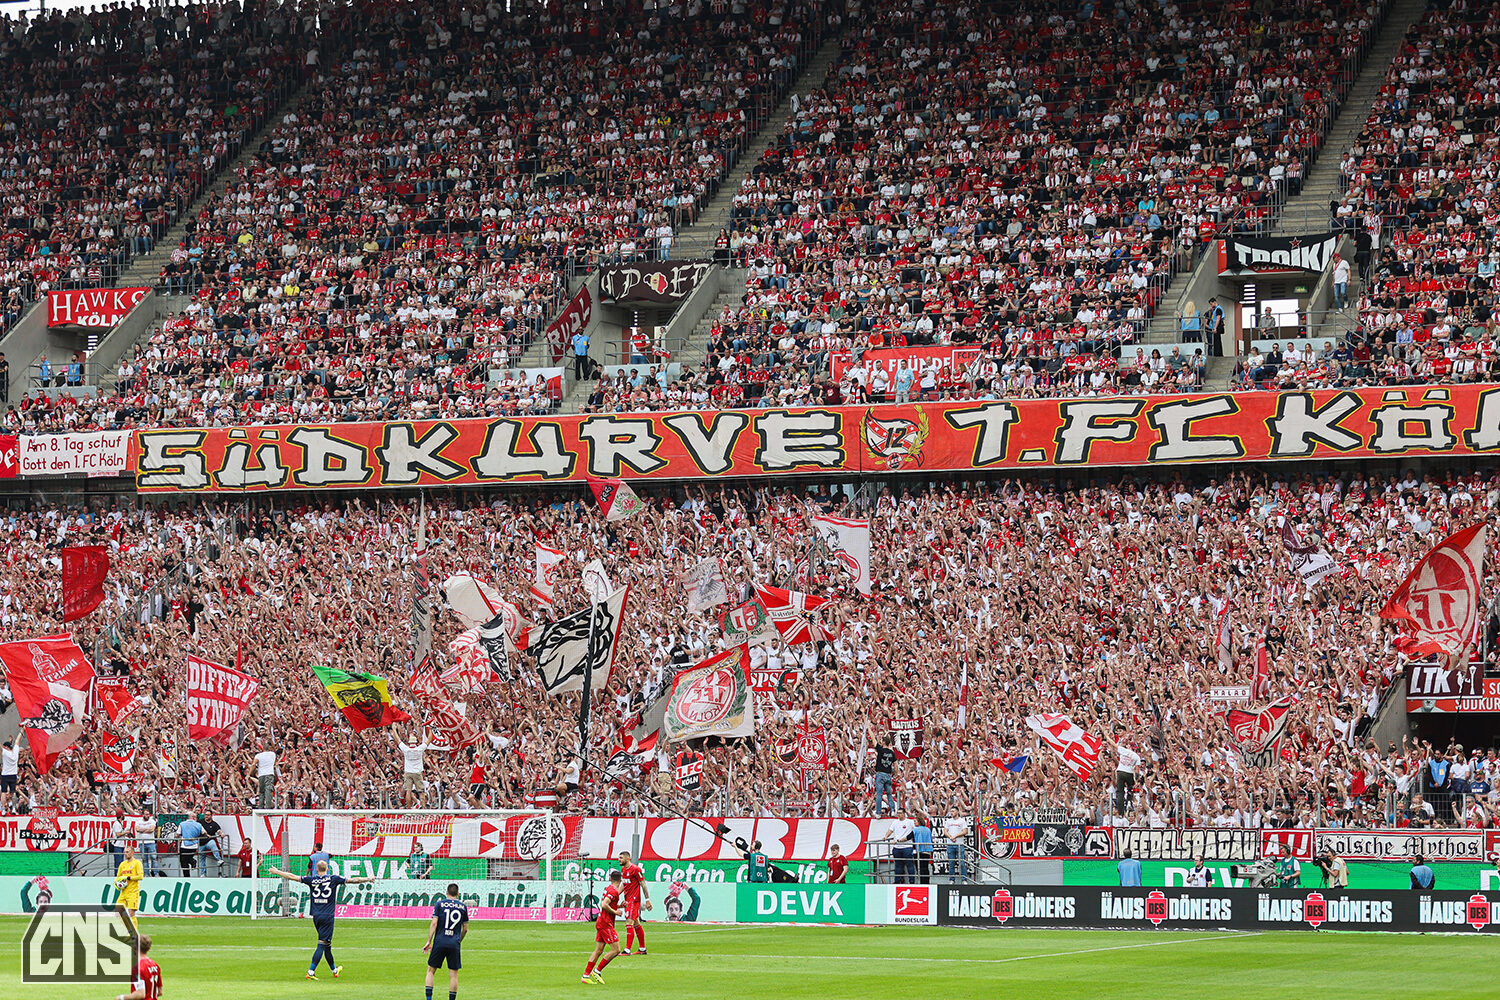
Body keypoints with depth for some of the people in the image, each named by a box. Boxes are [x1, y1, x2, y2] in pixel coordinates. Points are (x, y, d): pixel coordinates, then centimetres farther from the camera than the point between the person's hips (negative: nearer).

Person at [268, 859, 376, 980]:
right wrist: (368, 879, 14)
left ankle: (334, 970, 30)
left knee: (327, 944, 17)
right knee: (322, 944, -6)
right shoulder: (334, 879, -3)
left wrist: (277, 872, 20)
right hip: (328, 916, -4)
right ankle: (311, 971, -15)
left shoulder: (311, 880, 3)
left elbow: (292, 877, 8)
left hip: (315, 916, 4)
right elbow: (352, 880, 1)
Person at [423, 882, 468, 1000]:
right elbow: (465, 929, 12)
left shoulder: (439, 904, 2)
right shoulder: (463, 907, 8)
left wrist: (429, 942, -5)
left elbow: (434, 923, -6)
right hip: (454, 944, 1)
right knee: (453, 974, 5)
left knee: (431, 970, 9)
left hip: (439, 942, -1)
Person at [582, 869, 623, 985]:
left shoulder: (608, 888, 13)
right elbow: (604, 905, -25)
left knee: (598, 951, 9)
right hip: (606, 924, -9)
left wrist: (619, 906, 15)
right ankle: (597, 971, -4)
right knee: (616, 950, -7)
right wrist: (615, 912, -14)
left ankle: (586, 975, 7)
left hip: (600, 923, 9)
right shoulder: (614, 891, -15)